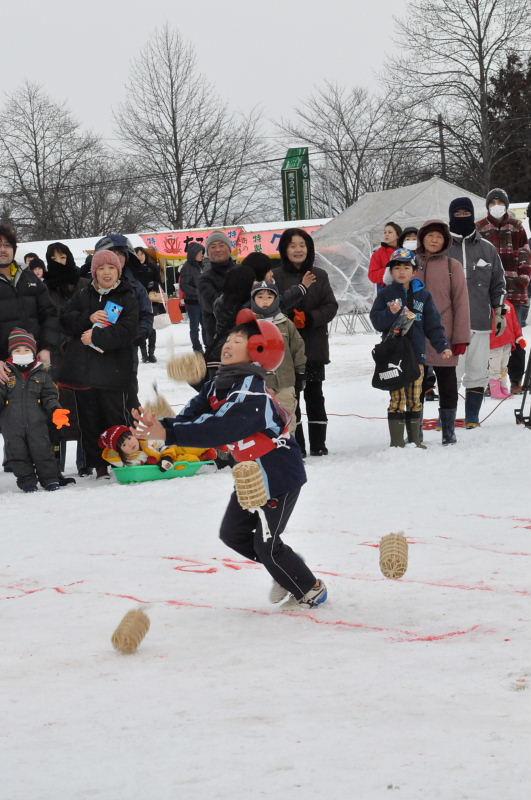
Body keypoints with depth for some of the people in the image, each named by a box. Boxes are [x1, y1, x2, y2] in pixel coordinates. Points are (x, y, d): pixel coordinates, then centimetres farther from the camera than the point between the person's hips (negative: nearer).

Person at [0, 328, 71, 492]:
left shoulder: (41, 374, 5)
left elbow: (50, 396, 6)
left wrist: (55, 411, -9)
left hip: (36, 422, 0)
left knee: (42, 450, 2)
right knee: (17, 452, 3)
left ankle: (50, 479, 13)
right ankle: (27, 480, 16)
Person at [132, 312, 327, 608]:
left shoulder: (251, 393, -29)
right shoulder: (220, 385, 1)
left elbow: (217, 430, -40)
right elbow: (193, 415, -11)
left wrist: (168, 433, -46)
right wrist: (160, 425, -30)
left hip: (280, 476, -9)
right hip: (253, 473, 9)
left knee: (266, 545, -1)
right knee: (233, 533, 14)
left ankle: (311, 591, 21)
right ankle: (287, 569, 34)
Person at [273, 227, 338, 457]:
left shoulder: (319, 276, 9)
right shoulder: (276, 275, 0)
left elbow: (331, 306, 4)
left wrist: (310, 318, -12)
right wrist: (301, 288, -20)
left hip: (315, 345, 2)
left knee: (315, 394, 6)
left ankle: (318, 444, 11)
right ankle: (296, 445, 3)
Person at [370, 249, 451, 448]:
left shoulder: (423, 296, 9)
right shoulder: (385, 295, 5)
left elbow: (433, 325, 8)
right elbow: (377, 321, -2)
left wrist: (442, 346, -2)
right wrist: (391, 313, -19)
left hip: (416, 353, 2)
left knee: (415, 399, 7)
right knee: (397, 398, -5)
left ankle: (415, 440, 15)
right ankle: (397, 442, -1)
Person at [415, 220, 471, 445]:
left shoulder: (452, 266, 1)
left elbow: (461, 303, -1)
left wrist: (461, 337, -6)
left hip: (444, 338, -2)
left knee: (447, 385, 5)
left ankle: (448, 431, 14)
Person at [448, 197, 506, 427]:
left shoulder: (487, 249, 10)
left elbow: (498, 283, 16)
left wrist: (499, 313, 11)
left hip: (480, 322, 2)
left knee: (478, 372, 3)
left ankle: (472, 417, 12)